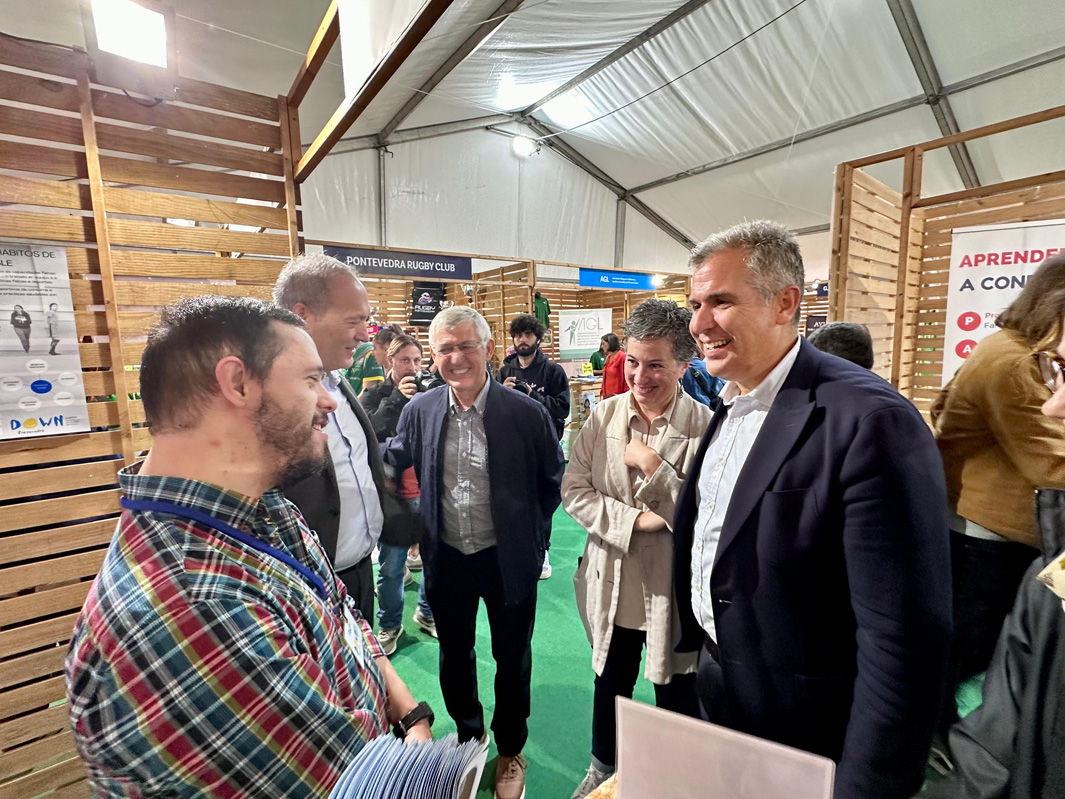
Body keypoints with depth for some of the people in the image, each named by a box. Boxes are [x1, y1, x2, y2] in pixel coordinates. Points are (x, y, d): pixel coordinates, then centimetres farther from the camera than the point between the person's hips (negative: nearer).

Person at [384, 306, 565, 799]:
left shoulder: (526, 412, -15)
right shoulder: (419, 411, -7)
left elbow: (554, 479, -2)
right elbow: (391, 462, 9)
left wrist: (530, 531, -1)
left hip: (509, 560, -2)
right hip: (446, 560, 3)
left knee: (512, 659, 18)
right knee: (454, 656, 24)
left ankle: (510, 752, 46)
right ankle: (468, 736, 53)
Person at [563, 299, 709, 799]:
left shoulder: (705, 427, -17)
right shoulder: (603, 417, -7)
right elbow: (573, 491, -6)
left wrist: (653, 466, -27)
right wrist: (635, 520, -18)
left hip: (673, 588, -3)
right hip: (611, 584, 3)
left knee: (676, 696, 21)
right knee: (610, 686, 26)